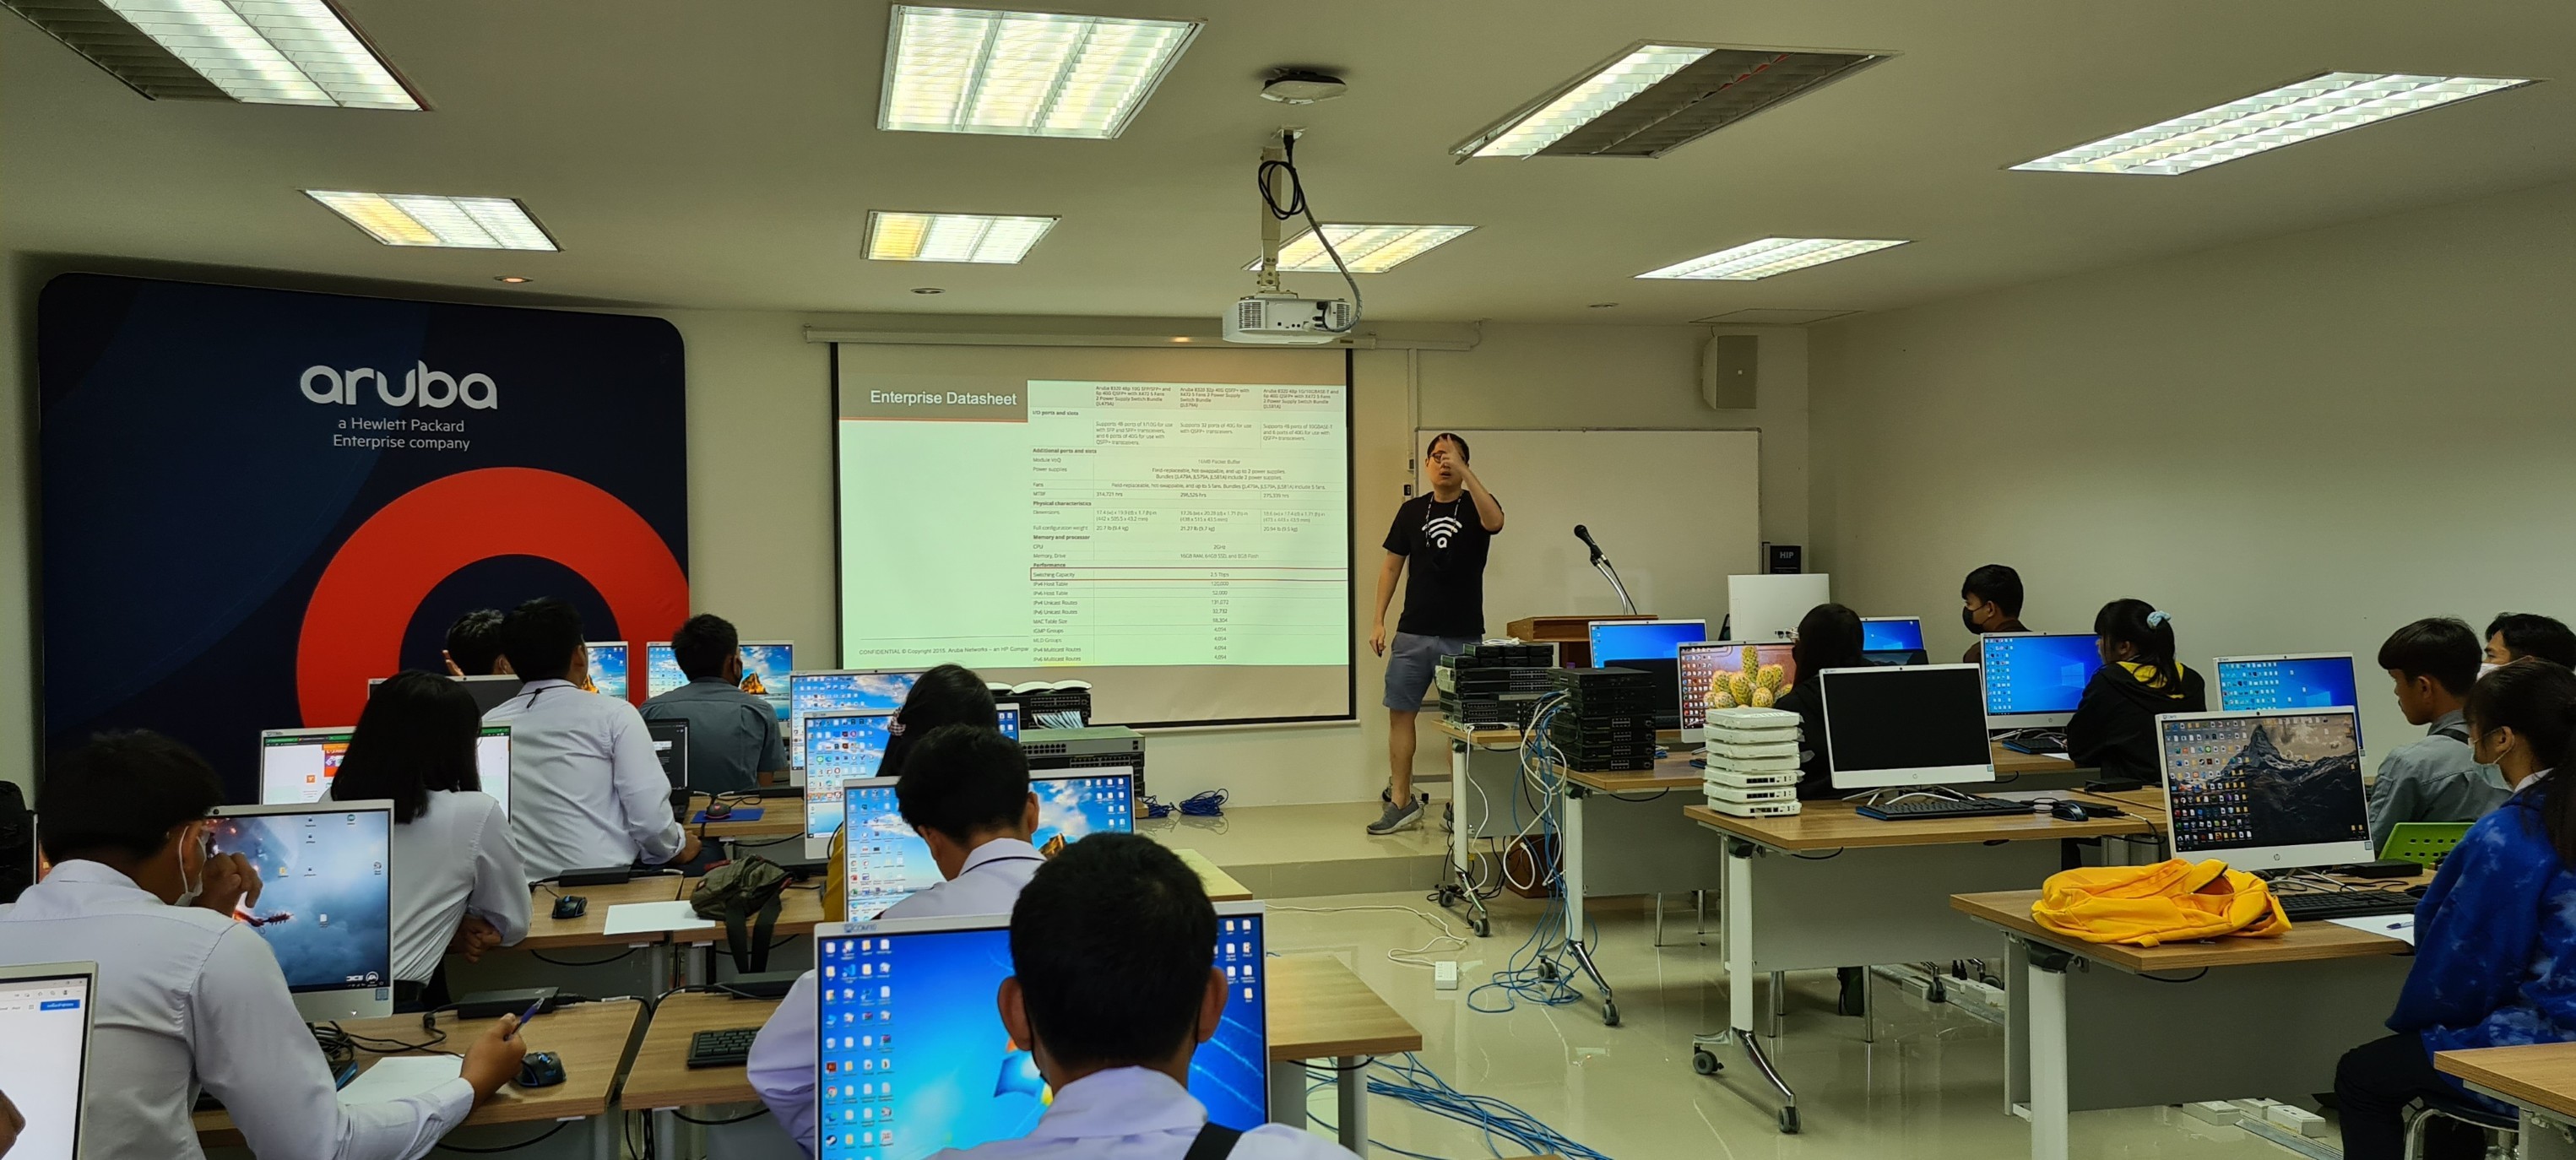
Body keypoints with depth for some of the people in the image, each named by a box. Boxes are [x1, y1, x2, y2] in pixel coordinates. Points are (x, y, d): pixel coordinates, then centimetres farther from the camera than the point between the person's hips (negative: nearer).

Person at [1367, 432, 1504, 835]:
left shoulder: (1476, 505, 0)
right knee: (1400, 712, 2)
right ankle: (1401, 802, 10)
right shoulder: (1412, 510, 9)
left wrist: (1464, 471, -28)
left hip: (1463, 636, -3)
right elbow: (1392, 566, 12)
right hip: (1412, 634, 3)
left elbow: (1494, 522, -25)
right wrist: (1378, 620, 4)